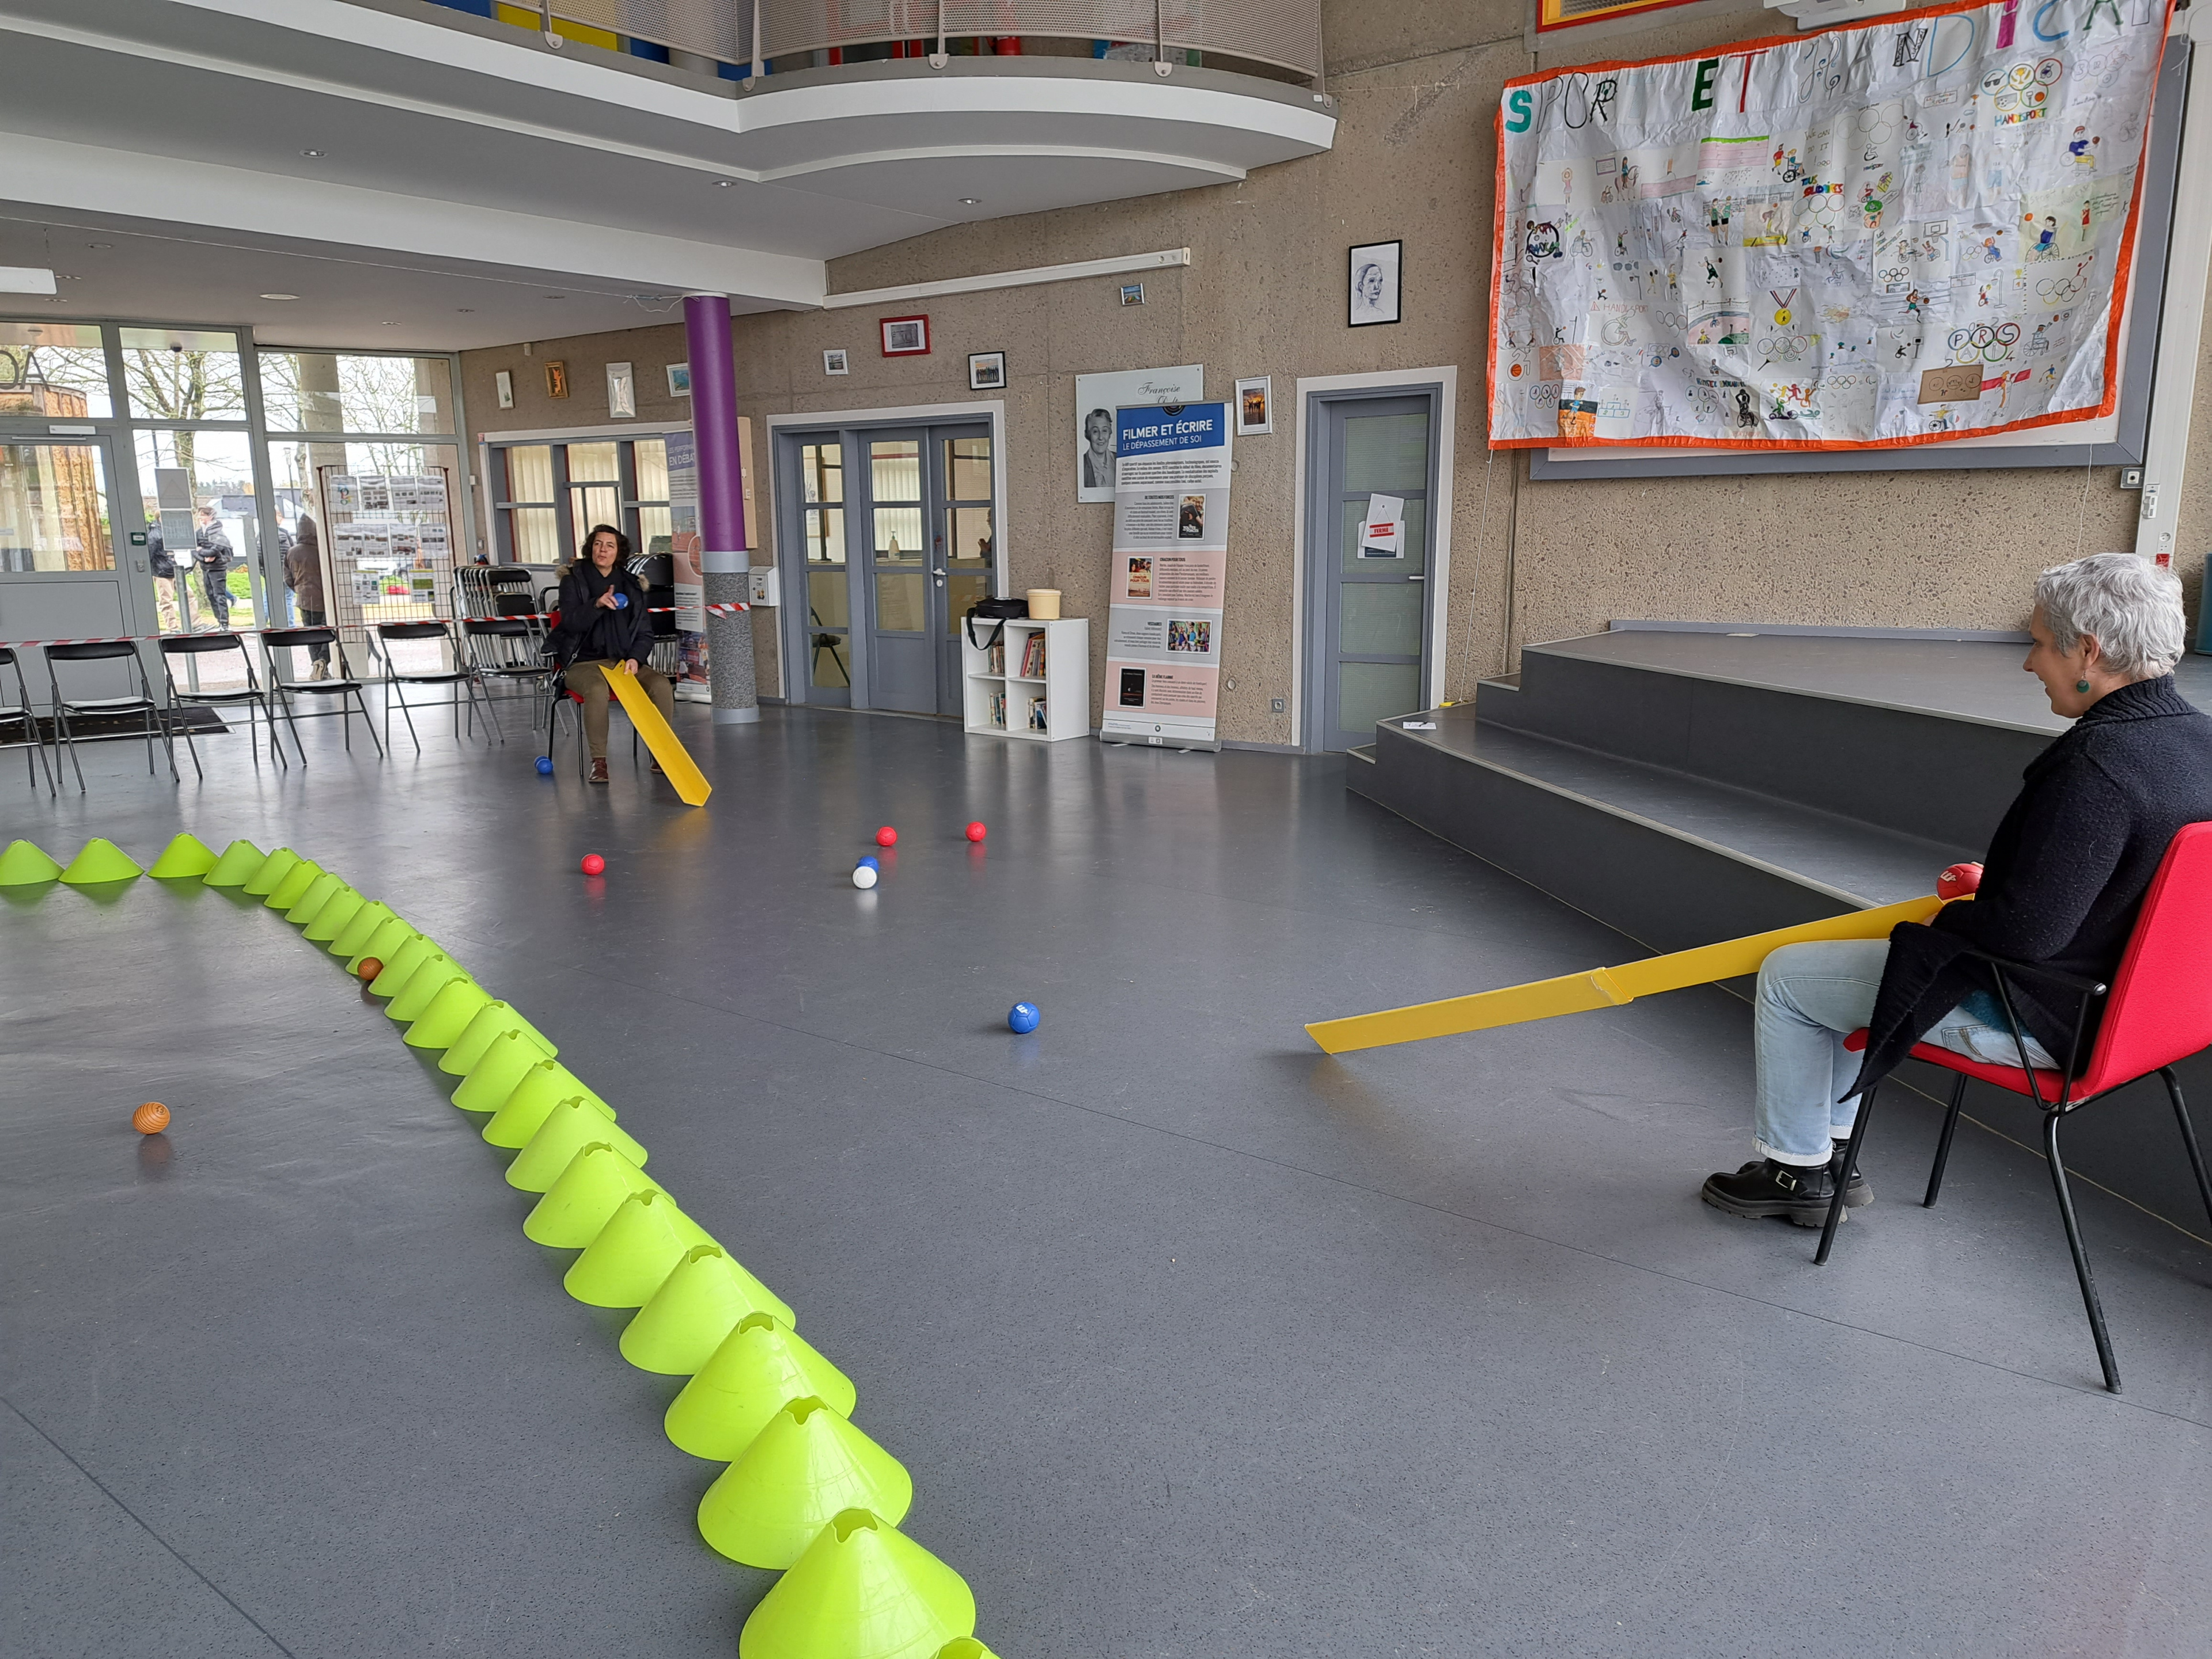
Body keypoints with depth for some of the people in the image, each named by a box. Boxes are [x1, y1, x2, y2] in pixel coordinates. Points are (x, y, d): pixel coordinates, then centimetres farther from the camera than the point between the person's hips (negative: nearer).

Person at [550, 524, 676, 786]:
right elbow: (571, 622, -12)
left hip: (624, 661, 3)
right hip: (582, 662, -3)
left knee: (661, 685, -25)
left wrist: (635, 658, -10)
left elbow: (645, 633, 10)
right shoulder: (573, 580, 3)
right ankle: (599, 761, -25)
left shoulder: (632, 585, 11)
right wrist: (597, 604, -30)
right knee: (597, 689, -37)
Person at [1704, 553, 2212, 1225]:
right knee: (1844, 954, 24)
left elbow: (2026, 931, -30)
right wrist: (1993, 885, 9)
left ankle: (1797, 1169, 20)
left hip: (2042, 1019, -10)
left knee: (1786, 976, 3)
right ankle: (1831, 1148, 33)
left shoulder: (2095, 766, -30)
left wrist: (1948, 917, -11)